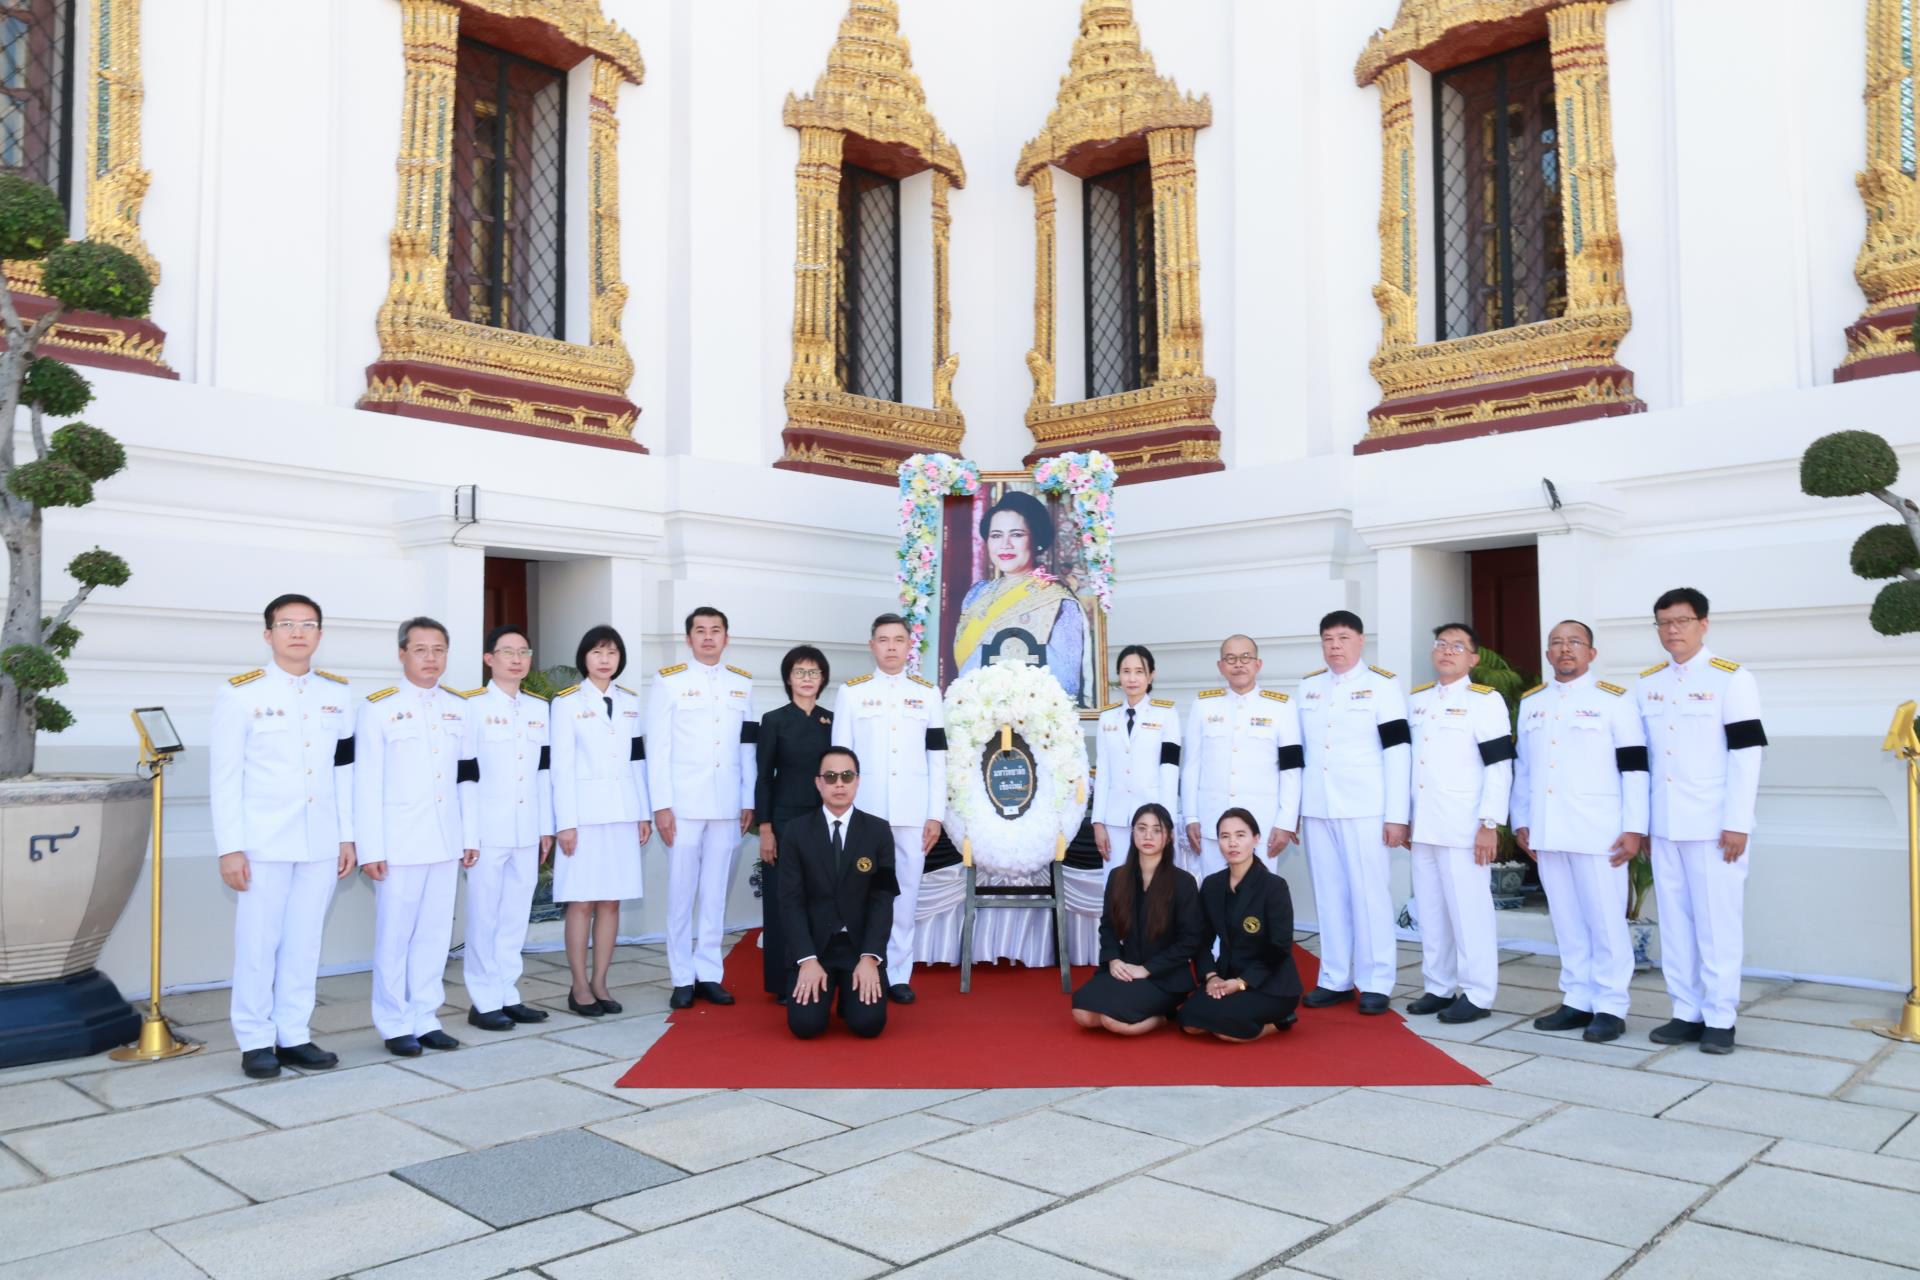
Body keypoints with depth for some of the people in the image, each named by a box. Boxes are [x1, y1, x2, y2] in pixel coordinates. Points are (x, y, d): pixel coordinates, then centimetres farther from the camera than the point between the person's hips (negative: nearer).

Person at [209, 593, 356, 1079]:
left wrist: (348, 836, 8)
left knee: (304, 942, 9)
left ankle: (293, 1036, 19)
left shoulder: (338, 693, 8)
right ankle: (256, 1042, 15)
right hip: (263, 842, -3)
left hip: (320, 843, 4)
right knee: (258, 943, 3)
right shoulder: (240, 693, -4)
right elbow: (224, 776, -5)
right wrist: (230, 848, -9)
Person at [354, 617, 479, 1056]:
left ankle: (426, 1019, 19)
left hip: (446, 842, 4)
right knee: (395, 937, 3)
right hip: (399, 842, -4)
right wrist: (370, 850, -10)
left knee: (435, 934, 9)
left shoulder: (459, 707, 9)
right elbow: (366, 784, -7)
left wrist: (471, 835, 9)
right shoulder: (378, 707, -4)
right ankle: (395, 1026, 14)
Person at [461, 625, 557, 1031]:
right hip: (486, 830, -5)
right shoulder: (473, 707, -3)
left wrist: (546, 826, 12)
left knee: (515, 917, 10)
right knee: (484, 918, 2)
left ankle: (507, 995, 20)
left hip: (526, 830, 5)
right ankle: (484, 1001, 11)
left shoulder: (539, 708, 13)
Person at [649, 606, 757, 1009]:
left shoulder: (743, 683, 11)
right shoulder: (669, 681, 1)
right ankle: (683, 978, 10)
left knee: (716, 892, 6)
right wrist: (661, 804, -7)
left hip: (727, 804, 3)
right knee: (681, 892, 2)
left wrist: (749, 800, 7)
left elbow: (747, 747, 10)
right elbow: (659, 747, -2)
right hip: (684, 802, -3)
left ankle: (708, 974, 14)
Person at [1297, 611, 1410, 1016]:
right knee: (1329, 896, 8)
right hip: (1316, 810, 4)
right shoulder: (1307, 687, 11)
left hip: (1366, 809, -4)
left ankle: (1375, 983, 7)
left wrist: (1397, 815, -11)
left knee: (1370, 894, -2)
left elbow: (1397, 751, -6)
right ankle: (1335, 979, 16)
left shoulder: (1382, 685, -2)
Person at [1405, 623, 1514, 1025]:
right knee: (1431, 911, 11)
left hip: (1464, 826, -6)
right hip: (1423, 825, 6)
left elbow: (1499, 767, -9)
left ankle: (1477, 995, 6)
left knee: (1469, 911, -2)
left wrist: (1490, 824, -14)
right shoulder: (1416, 700, 13)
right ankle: (1439, 988, 20)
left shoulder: (1485, 700, -5)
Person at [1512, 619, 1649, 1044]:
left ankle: (1611, 1007, 9)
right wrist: (1521, 822, 12)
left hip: (1598, 832, -5)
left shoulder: (1614, 700, -2)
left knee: (1605, 921, 1)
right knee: (1566, 922, 11)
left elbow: (1634, 767, -5)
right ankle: (1577, 1001, 19)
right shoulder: (1530, 702, 13)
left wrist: (1634, 828, -10)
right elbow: (1522, 768, 16)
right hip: (1547, 832, 5)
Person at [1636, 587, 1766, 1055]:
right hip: (1663, 825, 5)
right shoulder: (1647, 683, 10)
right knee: (1674, 922, 9)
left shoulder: (1732, 679, -6)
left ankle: (1720, 1020, 9)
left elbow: (1746, 754, -10)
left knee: (1717, 923, 1)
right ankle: (1687, 1013, 17)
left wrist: (1737, 823, -14)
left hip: (1714, 825, -5)